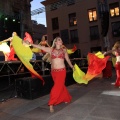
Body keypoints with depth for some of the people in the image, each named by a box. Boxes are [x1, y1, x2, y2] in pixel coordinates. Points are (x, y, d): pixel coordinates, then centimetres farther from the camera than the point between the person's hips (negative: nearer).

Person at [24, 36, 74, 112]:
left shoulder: (64, 50, 6)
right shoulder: (51, 50, 4)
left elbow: (68, 59, 18)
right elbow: (40, 47, -3)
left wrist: (72, 67, 29)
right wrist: (30, 44, -11)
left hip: (62, 71, -1)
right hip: (53, 71, 1)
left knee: (58, 86, -8)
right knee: (61, 86, 13)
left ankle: (51, 104, 4)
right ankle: (67, 98, 35)